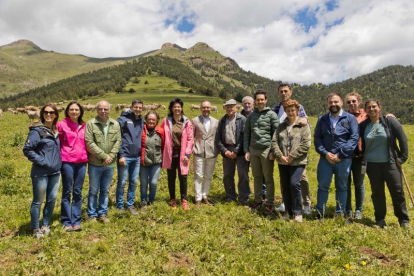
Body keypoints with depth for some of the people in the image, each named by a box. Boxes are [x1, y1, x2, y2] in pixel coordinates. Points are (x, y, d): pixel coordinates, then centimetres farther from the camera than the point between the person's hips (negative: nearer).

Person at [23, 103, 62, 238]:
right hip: (41, 173, -6)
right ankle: (36, 229, 22)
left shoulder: (56, 130, 9)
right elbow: (27, 150, -14)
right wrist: (42, 161, -16)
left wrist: (58, 162, 8)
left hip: (55, 172, 6)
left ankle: (45, 225, 29)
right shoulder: (37, 130, -10)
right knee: (38, 202, 6)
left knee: (52, 199, 13)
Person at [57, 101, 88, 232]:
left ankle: (76, 220, 18)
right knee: (67, 192, 5)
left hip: (81, 162, 4)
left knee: (78, 192, 9)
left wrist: (87, 157, 11)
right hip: (67, 161, -3)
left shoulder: (84, 126, 9)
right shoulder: (62, 124, -2)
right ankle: (66, 221, 16)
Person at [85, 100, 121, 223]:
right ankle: (92, 215, 24)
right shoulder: (91, 123, -9)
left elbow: (118, 141, 1)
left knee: (105, 190, 14)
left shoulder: (115, 124, 4)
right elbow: (89, 143, -14)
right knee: (93, 190, 10)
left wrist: (111, 156, -12)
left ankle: (103, 213, 28)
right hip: (95, 164, -3)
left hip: (110, 164, 3)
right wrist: (104, 156, -16)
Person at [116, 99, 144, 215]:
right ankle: (120, 206, 20)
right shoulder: (123, 119, -6)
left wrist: (141, 153, 9)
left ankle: (130, 205, 24)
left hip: (137, 157, 5)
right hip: (125, 156, -5)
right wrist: (121, 155, -14)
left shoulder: (141, 121, 11)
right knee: (122, 182, 5)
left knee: (134, 182, 10)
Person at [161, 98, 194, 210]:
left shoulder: (187, 122, -2)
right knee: (171, 177, 10)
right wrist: (163, 152, -2)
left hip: (182, 154, 0)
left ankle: (184, 200, 19)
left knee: (183, 177, 3)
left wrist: (187, 154, -7)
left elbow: (190, 139, -2)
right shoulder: (166, 121, -1)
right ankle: (172, 200, 25)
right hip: (170, 153, 1)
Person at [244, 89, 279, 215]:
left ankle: (269, 203, 13)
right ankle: (258, 200, 26)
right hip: (253, 150, 4)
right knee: (257, 177, 12)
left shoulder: (272, 115, -2)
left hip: (266, 150, -4)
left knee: (268, 178, 2)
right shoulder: (251, 116, 11)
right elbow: (246, 134, 12)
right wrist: (246, 150, 6)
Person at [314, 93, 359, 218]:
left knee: (342, 187, 10)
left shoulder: (350, 118, 1)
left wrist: (340, 155, -13)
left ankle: (340, 214, 22)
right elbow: (317, 138, 6)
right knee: (322, 186, 3)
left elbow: (354, 137, -7)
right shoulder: (322, 119, 10)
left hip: (344, 159, -2)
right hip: (326, 158, 2)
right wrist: (325, 153, -9)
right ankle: (320, 213, 13)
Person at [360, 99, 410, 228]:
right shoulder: (363, 126, 1)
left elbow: (402, 138, -3)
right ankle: (380, 220, 20)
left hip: (390, 163, -1)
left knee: (397, 191, 2)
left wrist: (403, 156, -5)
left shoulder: (389, 121, -5)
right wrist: (361, 157, 7)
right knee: (377, 192, 8)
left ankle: (404, 220, 18)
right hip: (372, 164, 2)